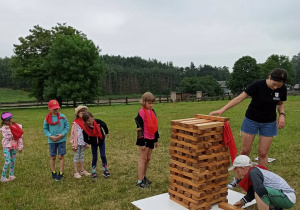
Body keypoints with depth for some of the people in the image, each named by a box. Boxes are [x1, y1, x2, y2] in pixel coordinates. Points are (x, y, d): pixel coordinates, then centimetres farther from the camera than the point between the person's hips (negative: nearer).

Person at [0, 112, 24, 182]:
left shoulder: (16, 126, 0)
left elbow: (20, 136, 4)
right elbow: (8, 137, -20)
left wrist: (20, 147, 5)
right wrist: (7, 129, -29)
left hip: (14, 146, 4)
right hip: (7, 146, -4)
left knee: (13, 161, 11)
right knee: (7, 162, -9)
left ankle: (11, 175, 23)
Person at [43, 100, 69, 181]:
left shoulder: (62, 117, -6)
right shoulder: (47, 118, -5)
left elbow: (67, 126, 0)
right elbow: (45, 128, 4)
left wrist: (62, 134, -13)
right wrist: (50, 136, -11)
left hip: (61, 140, -1)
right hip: (52, 141, 1)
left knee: (61, 156, 1)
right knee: (53, 157, 11)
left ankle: (61, 173, 14)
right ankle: (53, 173, 27)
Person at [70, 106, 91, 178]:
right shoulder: (75, 122, -10)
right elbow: (74, 133, -11)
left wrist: (87, 143, 11)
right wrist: (74, 144, -12)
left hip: (83, 142, 5)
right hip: (78, 142, -5)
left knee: (81, 156, 15)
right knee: (76, 157, 4)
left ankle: (82, 170, 25)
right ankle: (75, 172, 11)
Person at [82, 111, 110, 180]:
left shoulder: (97, 121, -24)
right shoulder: (85, 129, -24)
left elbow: (104, 125, -2)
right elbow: (85, 138, -7)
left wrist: (106, 133, 10)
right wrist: (87, 142, -24)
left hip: (101, 141, 0)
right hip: (93, 143, 0)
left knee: (103, 156, -2)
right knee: (95, 157, 5)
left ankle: (105, 170, 16)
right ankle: (94, 172, 21)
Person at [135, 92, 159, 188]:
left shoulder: (152, 112, 10)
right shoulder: (141, 113, -13)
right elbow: (139, 128, -15)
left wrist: (156, 139, 17)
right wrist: (142, 142, -16)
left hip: (151, 139, 7)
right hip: (144, 139, -7)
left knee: (148, 158, 14)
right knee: (143, 159, -3)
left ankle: (143, 177, 28)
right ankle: (139, 181, 4)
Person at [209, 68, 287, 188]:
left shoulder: (282, 89, -9)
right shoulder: (258, 85, -21)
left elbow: (280, 104, 9)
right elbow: (239, 98, -23)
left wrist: (281, 115, -12)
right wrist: (222, 110, -31)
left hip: (269, 123, 2)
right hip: (251, 120, -2)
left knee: (263, 153, 4)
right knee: (245, 151, 3)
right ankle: (237, 178, 19)